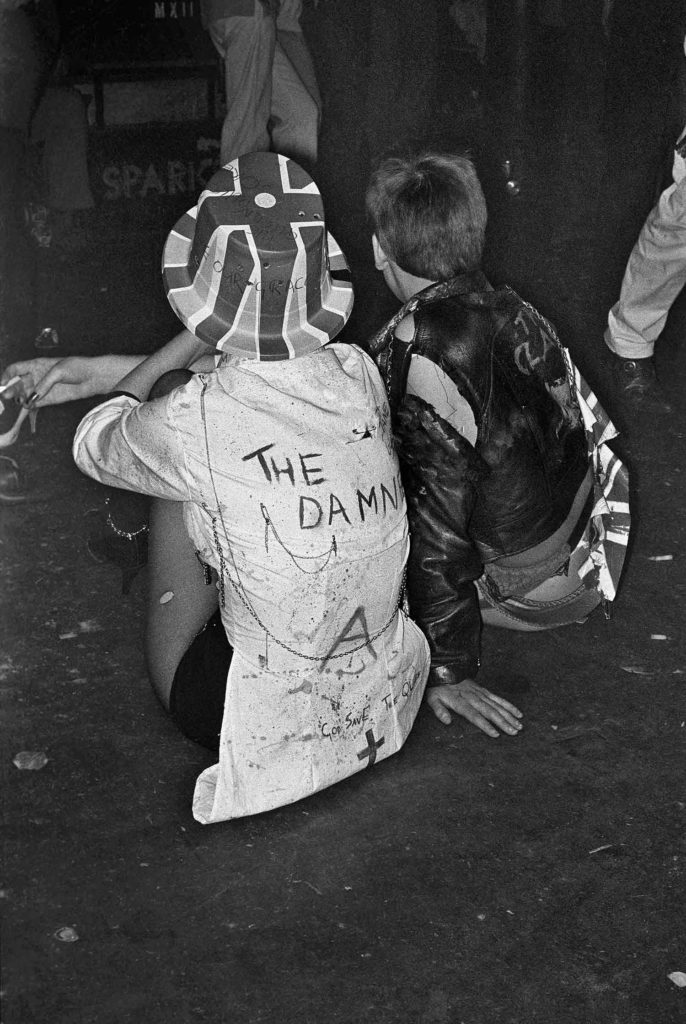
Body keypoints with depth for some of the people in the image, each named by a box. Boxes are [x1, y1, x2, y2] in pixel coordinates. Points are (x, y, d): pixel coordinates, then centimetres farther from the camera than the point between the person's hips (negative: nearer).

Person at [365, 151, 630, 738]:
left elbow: (441, 516, -23)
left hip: (531, 593, -7)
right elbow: (596, 429, 8)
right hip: (594, 562, 7)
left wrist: (446, 667, -15)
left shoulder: (413, 351, -25)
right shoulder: (514, 311, -3)